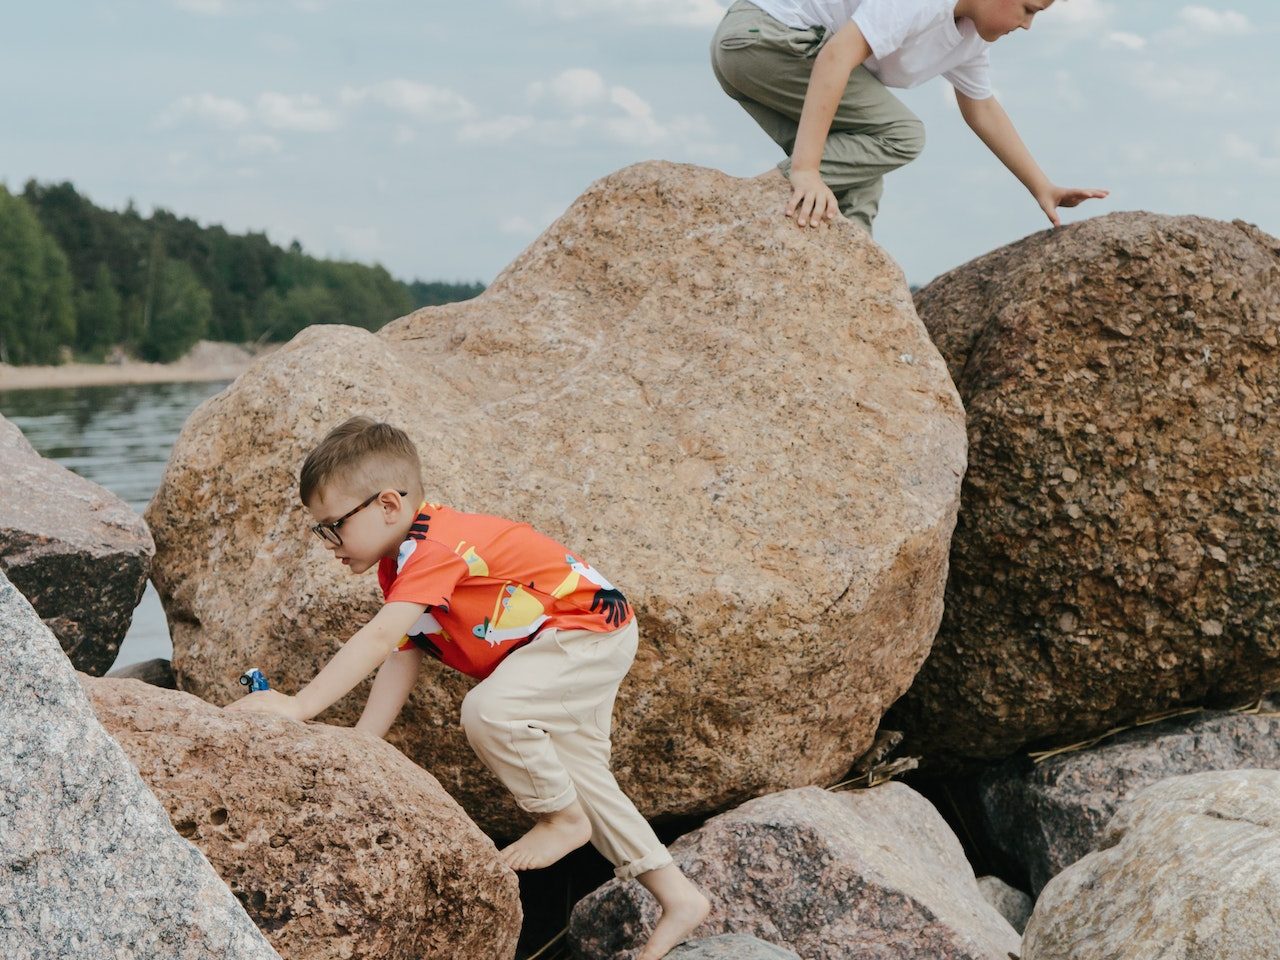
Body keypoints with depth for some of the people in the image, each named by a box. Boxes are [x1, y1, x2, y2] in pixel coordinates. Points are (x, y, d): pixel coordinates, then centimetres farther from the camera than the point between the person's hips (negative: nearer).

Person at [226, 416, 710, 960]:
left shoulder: (435, 546, -29)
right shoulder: (399, 565, 3)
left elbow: (376, 639, -39)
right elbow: (400, 658, 0)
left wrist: (298, 707, -42)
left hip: (591, 626, -11)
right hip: (565, 648, 11)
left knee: (487, 711, -30)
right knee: (581, 778, 15)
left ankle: (562, 817, -5)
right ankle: (678, 899, 23)